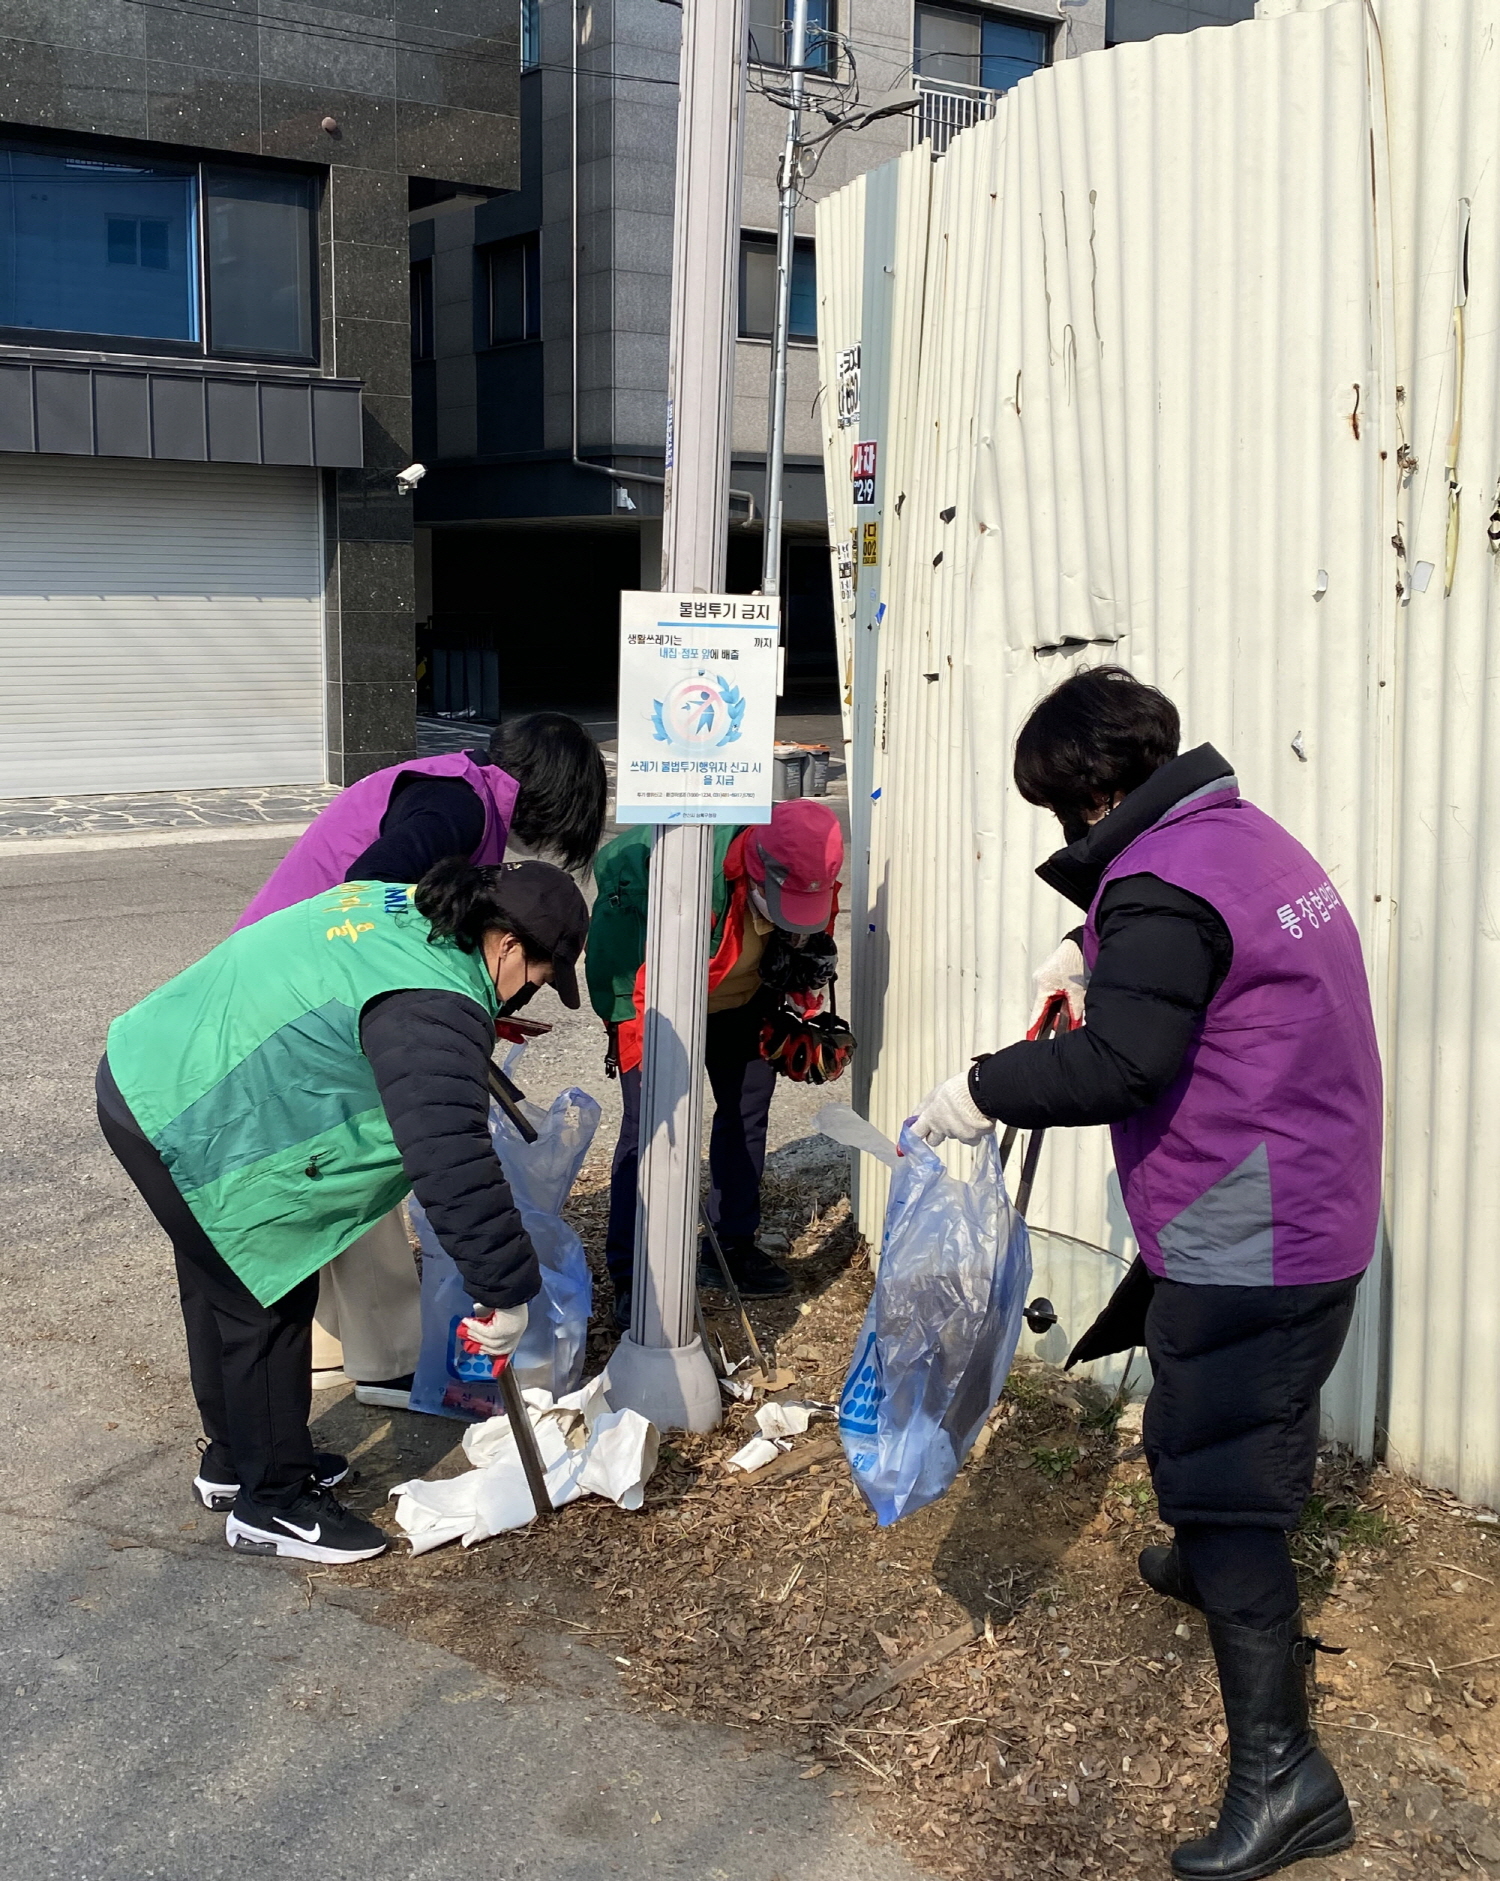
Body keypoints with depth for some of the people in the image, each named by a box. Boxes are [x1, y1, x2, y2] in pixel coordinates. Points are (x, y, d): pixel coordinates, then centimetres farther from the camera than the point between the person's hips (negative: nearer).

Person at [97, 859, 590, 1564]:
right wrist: (506, 1291, -25)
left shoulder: (396, 907, 4)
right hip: (190, 1129, -11)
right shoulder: (432, 1008, -27)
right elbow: (453, 1162, -32)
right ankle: (271, 1505, 18)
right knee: (266, 1306, 3)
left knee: (222, 1289, 24)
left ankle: (231, 1462, 42)